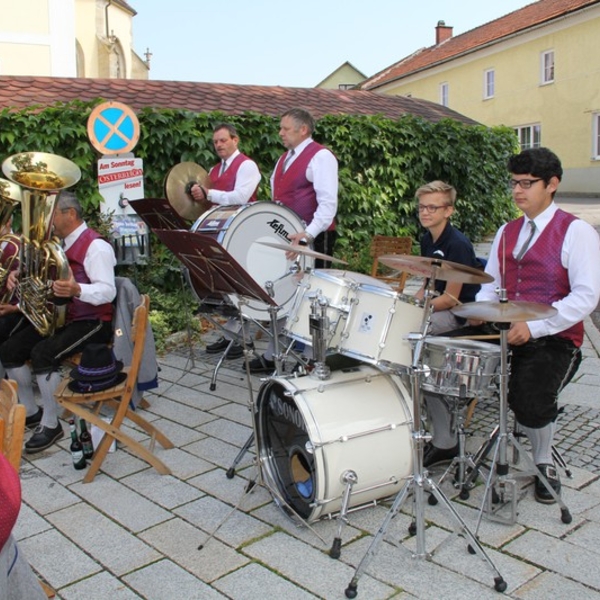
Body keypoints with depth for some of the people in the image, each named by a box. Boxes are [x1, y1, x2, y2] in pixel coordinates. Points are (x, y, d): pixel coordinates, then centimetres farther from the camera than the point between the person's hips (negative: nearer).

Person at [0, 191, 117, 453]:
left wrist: (76, 289, -43)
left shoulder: (95, 246, -15)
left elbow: (107, 292, -24)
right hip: (58, 316, 9)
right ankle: (30, 412, 17)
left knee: (42, 354, -29)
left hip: (91, 322, -9)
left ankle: (51, 424, -12)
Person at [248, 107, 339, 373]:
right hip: (285, 239, 9)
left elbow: (328, 203, -20)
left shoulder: (320, 157, -10)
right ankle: (272, 356, 22)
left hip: (312, 240, -8)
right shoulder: (284, 159, 18)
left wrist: (307, 235, -32)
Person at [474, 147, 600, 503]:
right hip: (505, 334, 6)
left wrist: (534, 326, -22)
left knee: (530, 403, -28)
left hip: (555, 340, -5)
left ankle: (545, 463, 7)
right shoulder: (507, 233, 16)